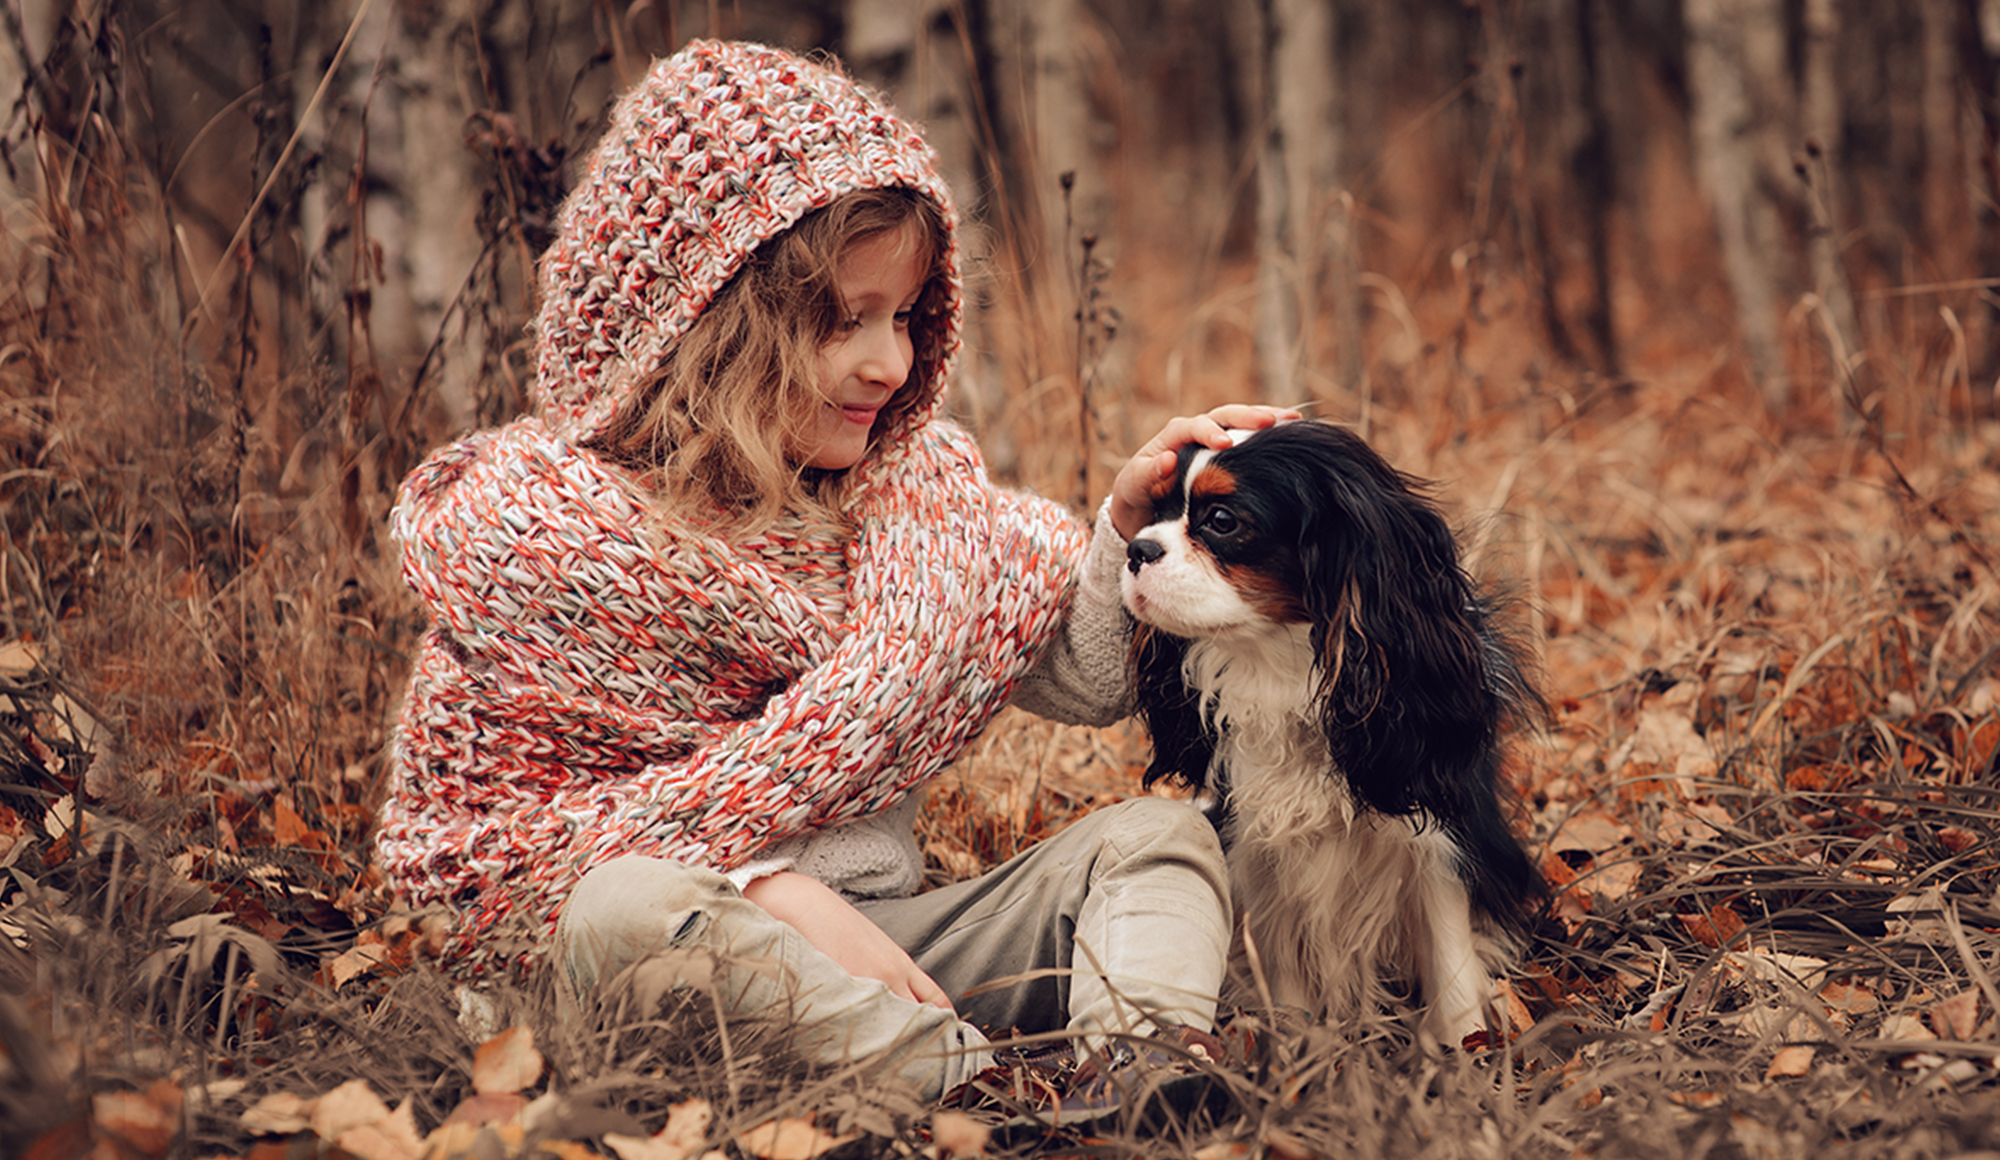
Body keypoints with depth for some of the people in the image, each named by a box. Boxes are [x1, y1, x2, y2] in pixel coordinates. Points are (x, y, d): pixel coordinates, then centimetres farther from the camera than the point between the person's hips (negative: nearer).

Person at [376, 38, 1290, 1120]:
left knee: (1152, 834, -9)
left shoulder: (907, 474, 10)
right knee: (632, 901, -37)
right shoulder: (528, 522, -6)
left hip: (888, 939, 5)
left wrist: (1127, 524, -12)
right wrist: (763, 888, -21)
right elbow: (472, 833, -8)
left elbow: (1084, 679, 10)